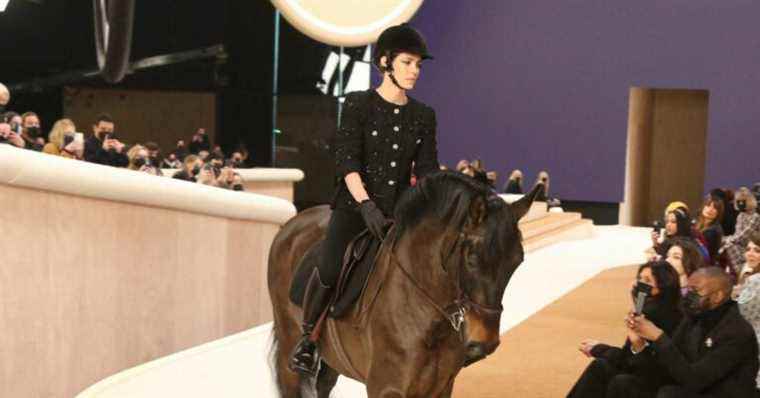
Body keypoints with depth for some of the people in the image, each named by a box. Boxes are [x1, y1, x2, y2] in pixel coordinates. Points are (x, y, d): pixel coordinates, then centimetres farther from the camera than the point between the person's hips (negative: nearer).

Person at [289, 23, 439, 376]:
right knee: (331, 270, -21)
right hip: (355, 204, -4)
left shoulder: (423, 116, 10)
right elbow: (346, 160, -12)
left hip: (399, 208, 4)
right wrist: (366, 204, -24)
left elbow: (427, 170, 6)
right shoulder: (359, 104, -2)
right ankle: (308, 336, 4)